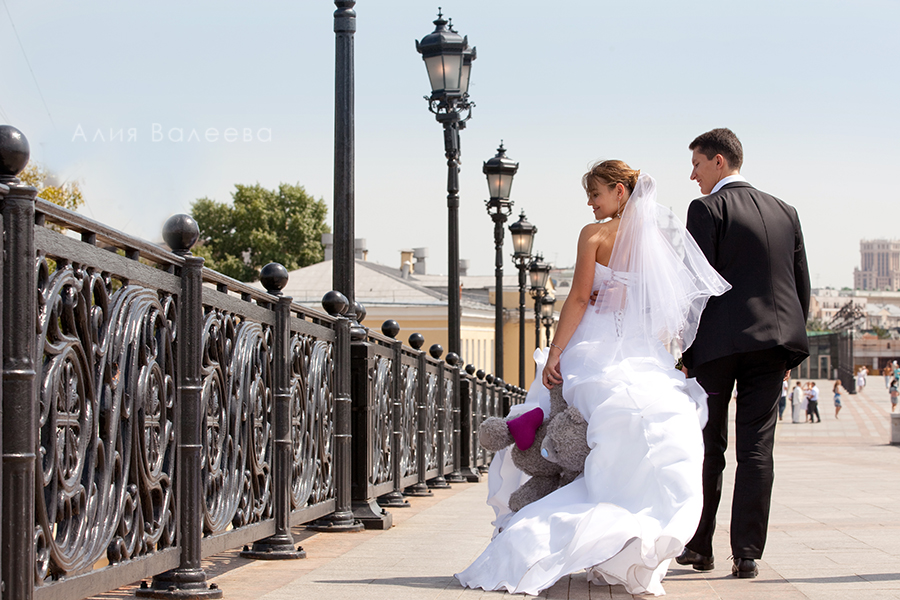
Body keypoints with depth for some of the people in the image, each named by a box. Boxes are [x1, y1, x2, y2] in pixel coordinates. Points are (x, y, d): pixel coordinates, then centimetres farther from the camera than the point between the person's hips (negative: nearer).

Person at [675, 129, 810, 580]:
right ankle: (746, 554, -2)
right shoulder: (785, 212, 14)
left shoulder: (708, 209, -4)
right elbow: (802, 285, 14)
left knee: (707, 449, 7)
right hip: (773, 341, 4)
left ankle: (699, 546, 14)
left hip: (719, 343, -4)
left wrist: (687, 348, -4)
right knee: (757, 449, 2)